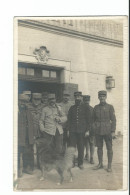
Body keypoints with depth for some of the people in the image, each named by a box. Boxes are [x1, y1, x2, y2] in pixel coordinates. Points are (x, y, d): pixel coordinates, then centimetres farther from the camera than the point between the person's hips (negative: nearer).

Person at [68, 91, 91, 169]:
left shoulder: (86, 108, 5)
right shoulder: (72, 108, 11)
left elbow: (88, 120, 3)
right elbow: (69, 119, 12)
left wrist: (87, 130, -4)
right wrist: (68, 129, 4)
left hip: (82, 131, -1)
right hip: (72, 131, 2)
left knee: (81, 147, 5)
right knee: (72, 147, 0)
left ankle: (80, 163, 17)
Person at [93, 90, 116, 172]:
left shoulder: (110, 107, -2)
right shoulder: (96, 107, 7)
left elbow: (113, 120, -4)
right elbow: (94, 119, 12)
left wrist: (113, 131, -10)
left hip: (107, 131, -3)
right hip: (98, 131, 3)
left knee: (109, 148, 3)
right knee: (99, 147, 10)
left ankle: (109, 165, 13)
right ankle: (100, 164, 23)